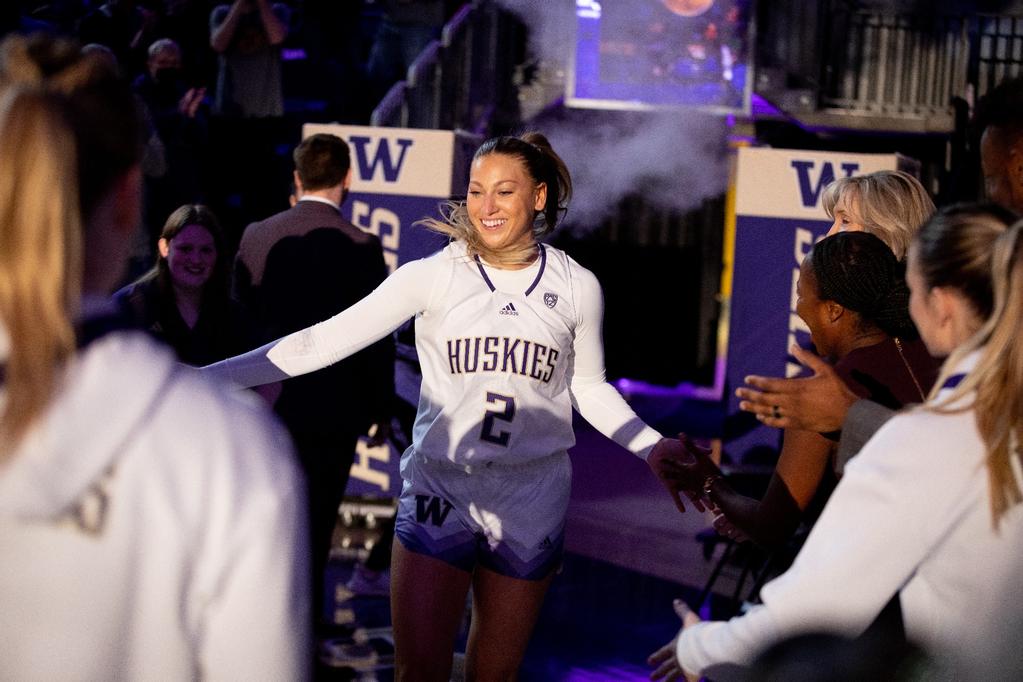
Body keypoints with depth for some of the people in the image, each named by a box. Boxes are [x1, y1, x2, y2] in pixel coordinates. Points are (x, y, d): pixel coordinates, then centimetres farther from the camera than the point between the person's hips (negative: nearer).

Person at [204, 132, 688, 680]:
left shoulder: (577, 286, 1)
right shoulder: (434, 276, -6)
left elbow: (590, 388, 15)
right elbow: (322, 341, -10)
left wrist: (653, 448, 0)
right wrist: (204, 378, -18)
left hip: (531, 502, 2)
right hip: (439, 490, -1)